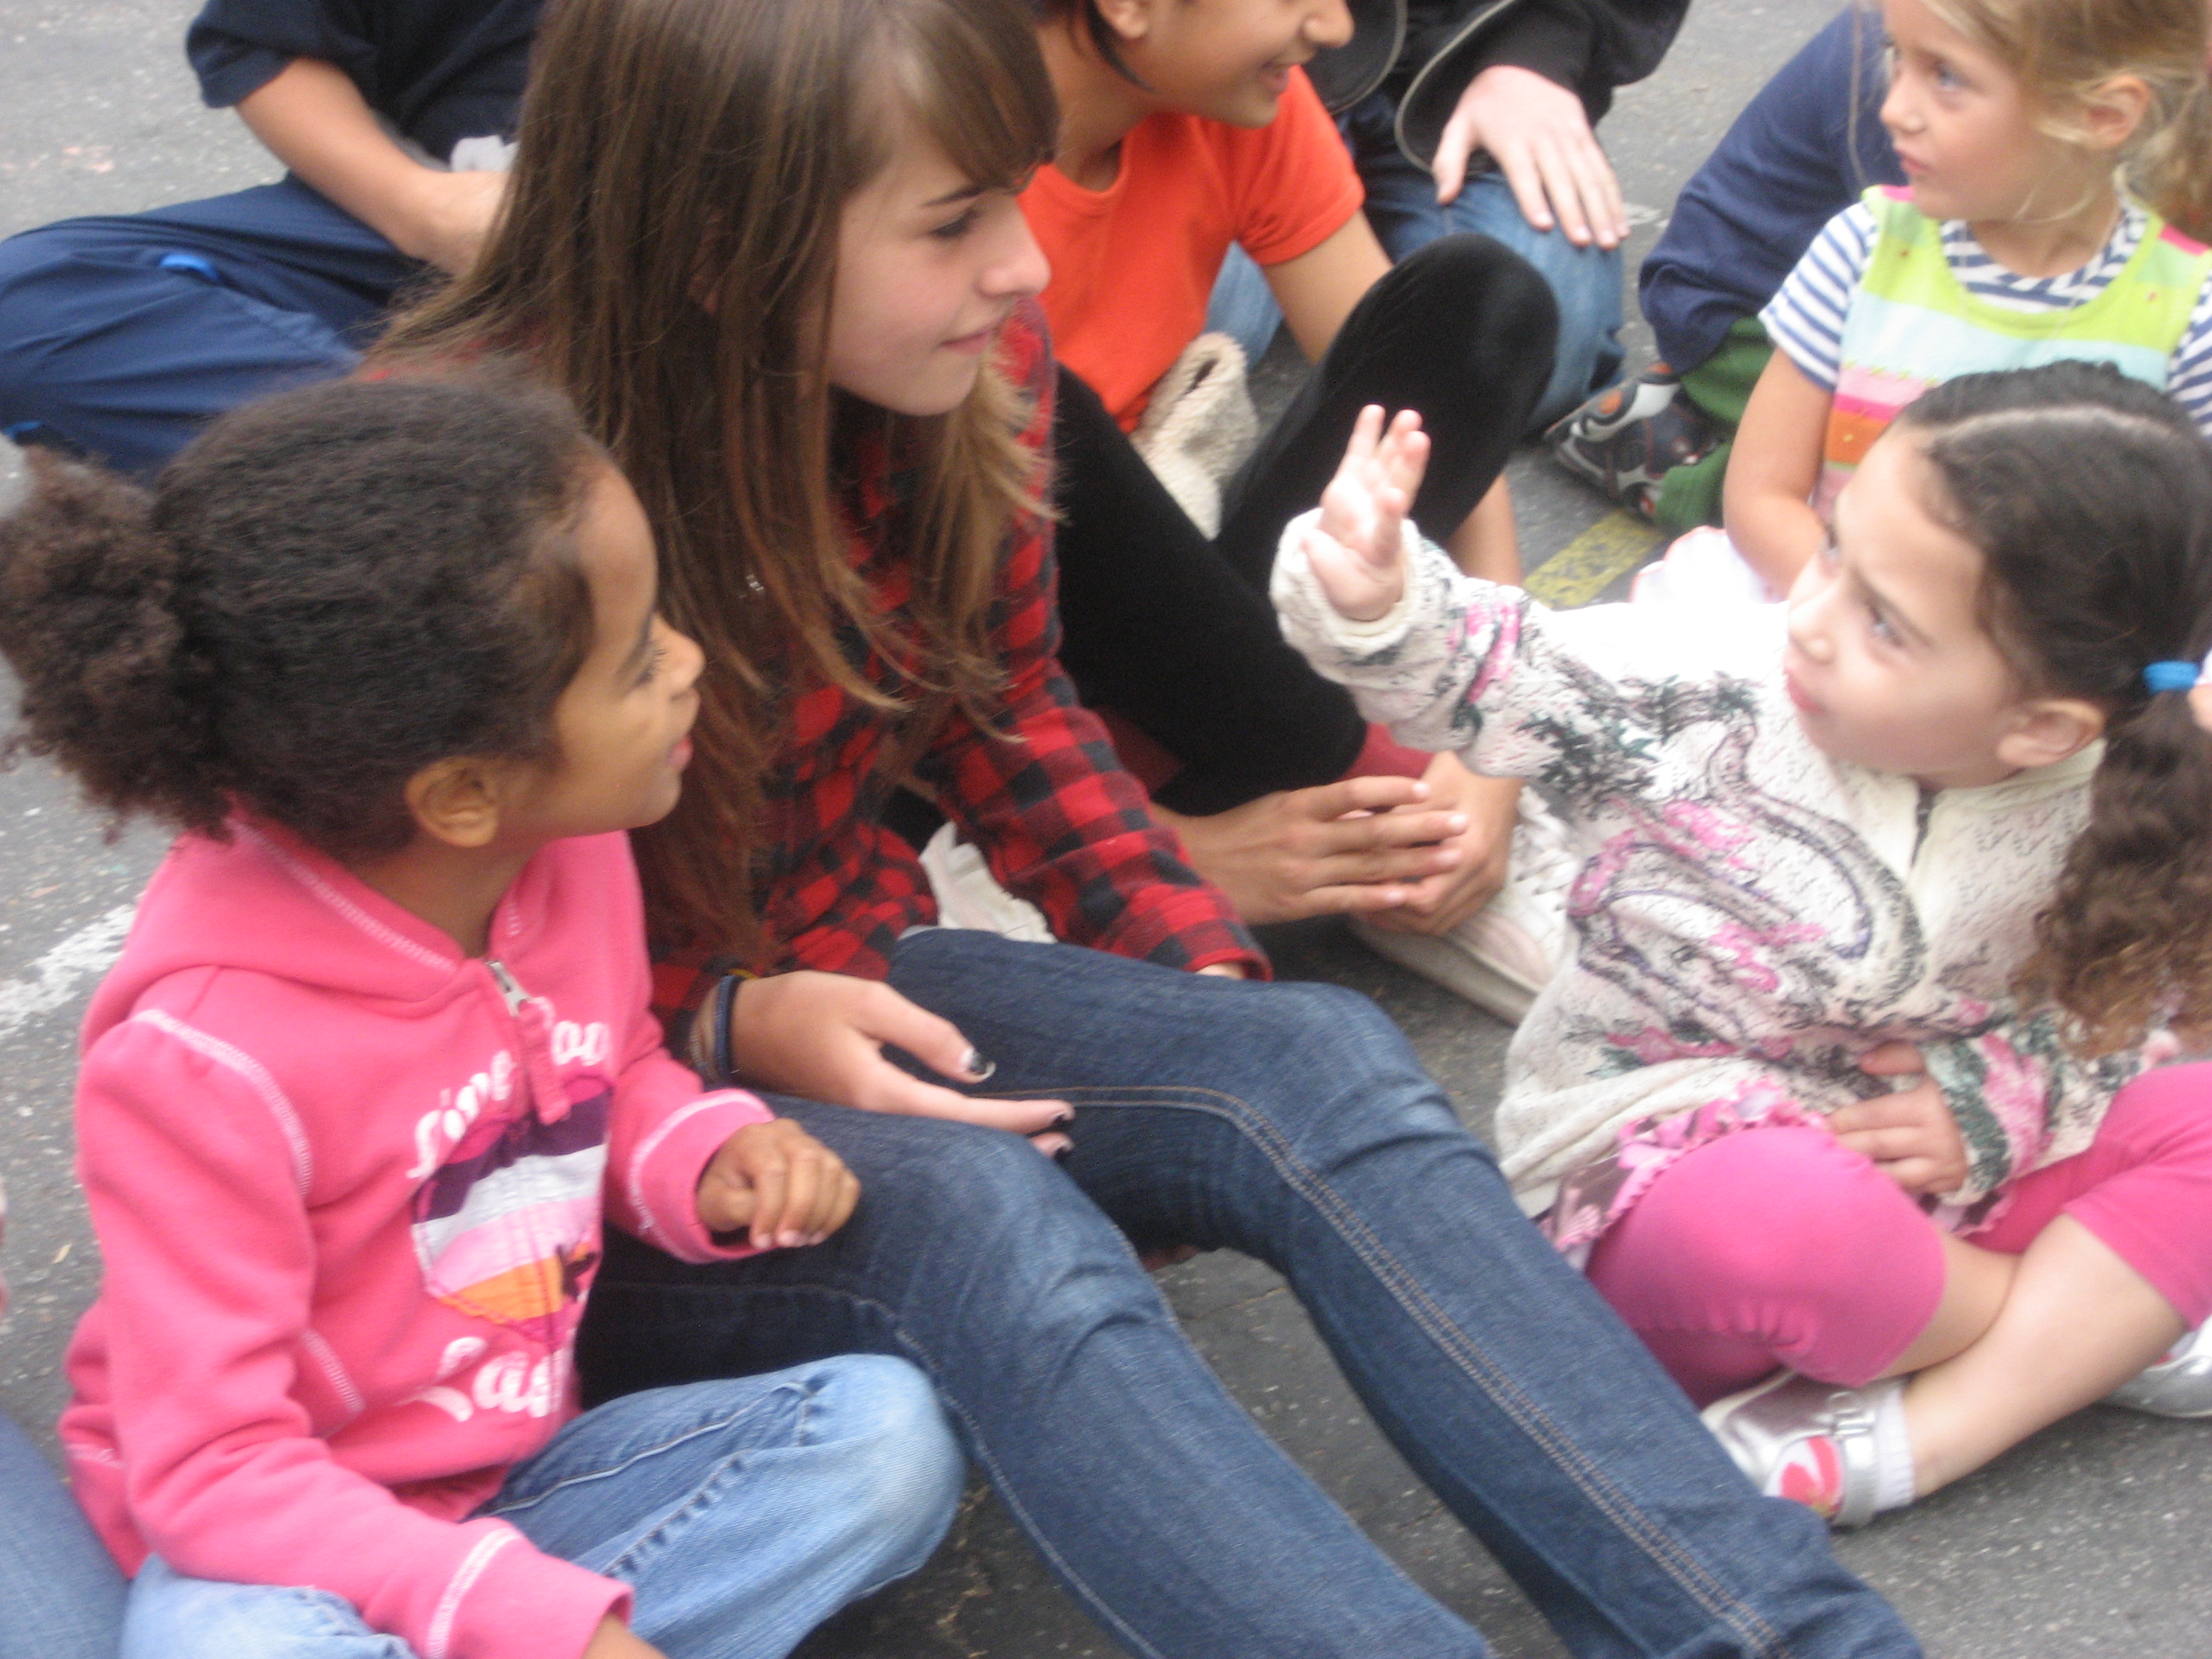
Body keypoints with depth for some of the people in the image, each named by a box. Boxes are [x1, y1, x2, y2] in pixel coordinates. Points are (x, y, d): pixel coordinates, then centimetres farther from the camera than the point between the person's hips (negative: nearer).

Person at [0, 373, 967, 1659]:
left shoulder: (572, 850, -7)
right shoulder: (210, 1055, -28)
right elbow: (208, 1461, -24)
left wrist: (711, 1160, -8)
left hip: (519, 1480, 7)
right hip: (282, 1542, -6)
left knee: (887, 1430, -14)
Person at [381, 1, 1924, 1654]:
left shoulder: (969, 368, -6)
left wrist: (1207, 977, -2)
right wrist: (730, 1031, -26)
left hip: (839, 979, 6)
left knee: (1314, 1064, -21)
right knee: (971, 1209, -36)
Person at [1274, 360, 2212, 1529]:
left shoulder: (2100, 831, -9)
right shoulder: (1716, 692, -17)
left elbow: (2118, 1011, 5)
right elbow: (1496, 678, -15)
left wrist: (1996, 1102, -13)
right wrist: (1373, 603, -35)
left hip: (1928, 1181, 4)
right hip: (1663, 1184, -4)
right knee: (1774, 1214, -39)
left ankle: (1900, 1445, -25)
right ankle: (2098, 1328, -7)